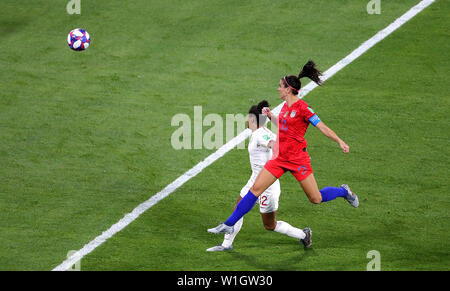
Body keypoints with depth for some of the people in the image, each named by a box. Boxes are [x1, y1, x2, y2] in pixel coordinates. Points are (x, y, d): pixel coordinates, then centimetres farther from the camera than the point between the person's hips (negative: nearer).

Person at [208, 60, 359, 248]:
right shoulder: (285, 106, 9)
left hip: (297, 159, -7)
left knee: (316, 199, 1)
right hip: (279, 158, 7)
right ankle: (229, 225, 2)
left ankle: (344, 191, 30)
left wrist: (340, 142, -20)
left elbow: (322, 127, -13)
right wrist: (270, 116, 15)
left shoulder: (302, 108, -14)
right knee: (255, 189, -1)